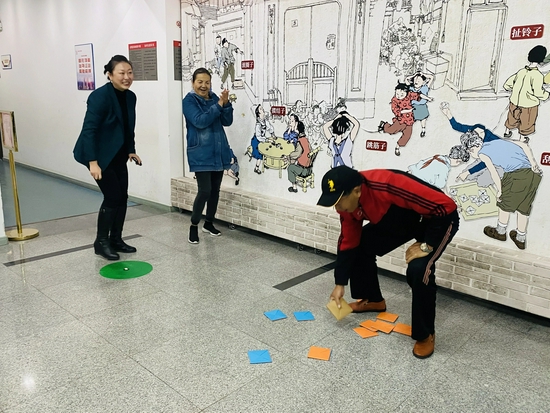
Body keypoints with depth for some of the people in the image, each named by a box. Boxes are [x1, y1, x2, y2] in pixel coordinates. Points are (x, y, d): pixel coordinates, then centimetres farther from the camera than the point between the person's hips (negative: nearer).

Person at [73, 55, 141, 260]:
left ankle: (116, 239, 22)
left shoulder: (130, 97, 3)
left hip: (118, 155, 8)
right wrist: (93, 162, -27)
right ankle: (101, 242, 9)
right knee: (113, 196, -8)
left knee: (122, 196, 7)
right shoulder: (100, 96, -20)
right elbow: (89, 129, -23)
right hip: (100, 155, -7)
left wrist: (131, 150, 5)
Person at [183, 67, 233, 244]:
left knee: (215, 190, 11)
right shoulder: (189, 100, -6)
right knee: (205, 190, -12)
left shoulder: (214, 98, 9)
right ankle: (194, 226, 6)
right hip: (201, 153, -6)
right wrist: (219, 105, -22)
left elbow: (227, 121, 4)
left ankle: (209, 223, 28)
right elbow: (200, 121, -21)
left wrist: (226, 103, -12)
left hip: (218, 152, 6)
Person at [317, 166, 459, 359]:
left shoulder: (388, 187, -42)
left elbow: (446, 207, -37)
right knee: (360, 248, 4)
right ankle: (372, 300, 28)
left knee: (418, 269, -27)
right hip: (398, 220, 7)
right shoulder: (347, 200, -16)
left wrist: (427, 246, -29)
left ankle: (425, 334, -4)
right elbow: (348, 242, -3)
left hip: (438, 218, -7)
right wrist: (340, 284, -2)